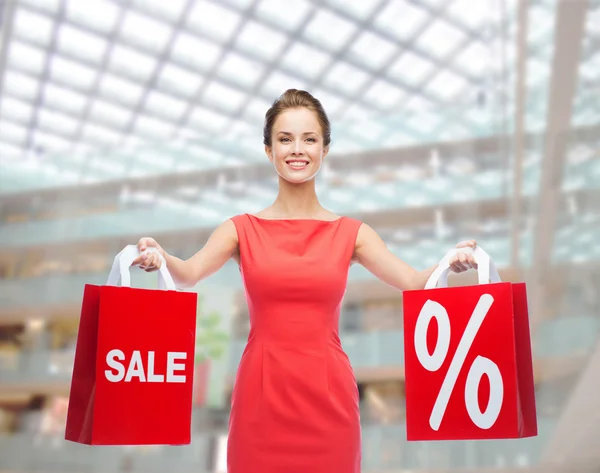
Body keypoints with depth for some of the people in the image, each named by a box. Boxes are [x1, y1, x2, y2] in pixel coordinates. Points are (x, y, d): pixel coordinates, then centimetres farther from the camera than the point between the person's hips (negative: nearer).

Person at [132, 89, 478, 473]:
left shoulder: (350, 232, 4)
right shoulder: (242, 229, 3)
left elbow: (413, 282, -6)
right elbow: (188, 274, -11)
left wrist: (451, 264, -25)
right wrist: (159, 257, -31)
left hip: (328, 396, 1)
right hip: (261, 395, 0)